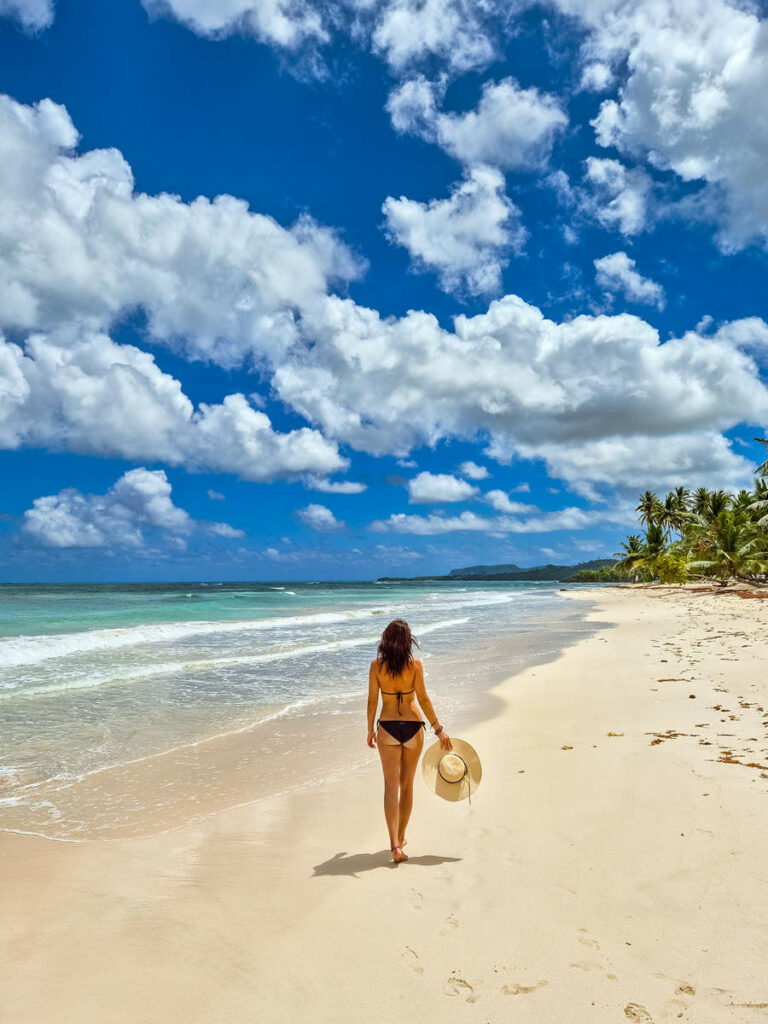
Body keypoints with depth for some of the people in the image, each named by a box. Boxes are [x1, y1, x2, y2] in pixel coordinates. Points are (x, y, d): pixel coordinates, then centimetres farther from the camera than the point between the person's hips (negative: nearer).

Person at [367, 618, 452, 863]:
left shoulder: (376, 665, -6)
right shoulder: (415, 664, -9)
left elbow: (372, 700, -3)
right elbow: (423, 699, -10)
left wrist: (370, 730, 10)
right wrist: (439, 729, -4)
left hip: (388, 727, 0)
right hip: (413, 726, 0)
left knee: (391, 785, 1)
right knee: (407, 784, 17)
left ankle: (395, 845, -10)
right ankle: (401, 837, 30)